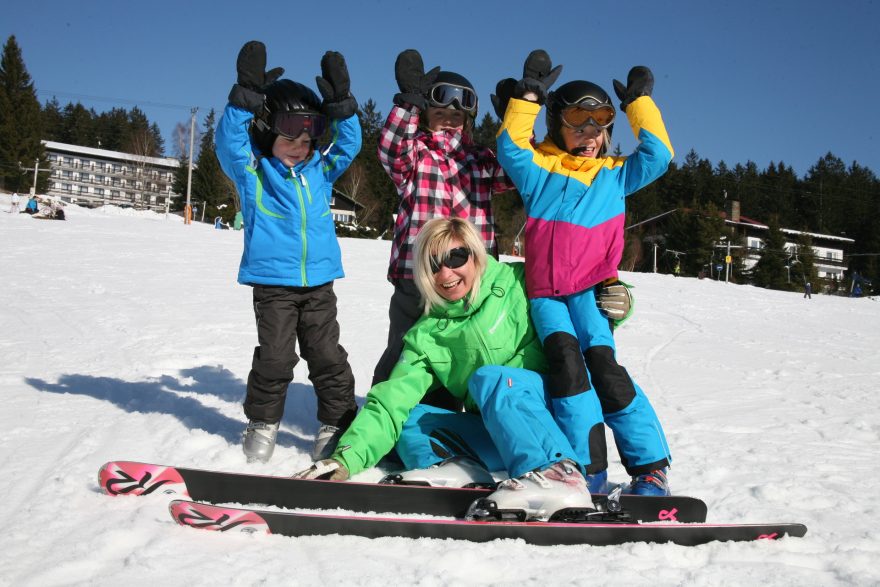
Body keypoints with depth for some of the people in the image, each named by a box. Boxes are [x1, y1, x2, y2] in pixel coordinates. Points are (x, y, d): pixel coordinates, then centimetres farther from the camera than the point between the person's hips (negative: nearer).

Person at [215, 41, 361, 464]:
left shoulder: (320, 171, 11)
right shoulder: (251, 172, 0)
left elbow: (348, 145, 8)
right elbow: (229, 142, -15)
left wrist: (342, 104, -8)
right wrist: (246, 96, -26)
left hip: (319, 281, 3)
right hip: (272, 281, -3)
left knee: (327, 355, 5)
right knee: (275, 356, 0)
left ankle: (338, 422, 15)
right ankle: (263, 422, 18)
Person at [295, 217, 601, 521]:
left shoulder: (521, 283, -1)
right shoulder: (426, 336, 7)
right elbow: (392, 402, -1)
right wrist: (346, 457, -14)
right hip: (501, 436, 5)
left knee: (490, 378, -27)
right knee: (410, 418, -2)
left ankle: (559, 475, -42)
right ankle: (459, 467, -28)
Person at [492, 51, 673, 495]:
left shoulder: (615, 174, 18)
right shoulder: (539, 169, 11)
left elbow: (656, 156, 10)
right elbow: (510, 150, -5)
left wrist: (639, 103, 12)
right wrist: (528, 96, -6)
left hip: (590, 288, 0)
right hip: (545, 291, 0)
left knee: (603, 365, -17)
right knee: (565, 359, -22)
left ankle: (651, 468, -11)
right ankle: (585, 466, -17)